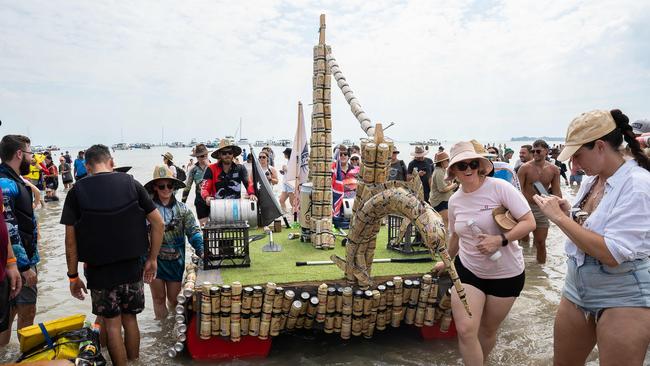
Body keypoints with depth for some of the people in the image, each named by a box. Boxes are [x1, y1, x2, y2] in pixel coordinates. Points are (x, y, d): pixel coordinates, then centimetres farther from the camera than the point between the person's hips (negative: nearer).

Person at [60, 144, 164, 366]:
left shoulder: (77, 191, -4)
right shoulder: (131, 184, -2)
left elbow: (71, 239, -5)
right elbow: (158, 224, -4)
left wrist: (73, 276, 4)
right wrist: (152, 259, 5)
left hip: (99, 270, -1)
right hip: (132, 267, 2)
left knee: (112, 324, 11)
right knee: (130, 319, 17)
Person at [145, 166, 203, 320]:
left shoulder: (182, 209, 0)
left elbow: (193, 232, -5)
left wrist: (201, 250, -21)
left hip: (176, 260, 2)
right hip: (155, 259, -2)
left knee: (174, 299, 12)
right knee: (159, 298, 11)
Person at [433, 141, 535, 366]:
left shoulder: (499, 187, -16)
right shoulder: (454, 200, 0)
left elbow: (529, 222, -16)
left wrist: (500, 240, -28)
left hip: (506, 273, -2)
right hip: (468, 269, 3)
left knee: (488, 330, 14)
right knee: (465, 330, -10)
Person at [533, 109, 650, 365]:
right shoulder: (590, 180, 3)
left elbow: (612, 254, -26)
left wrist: (559, 217, -22)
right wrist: (568, 212, -2)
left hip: (624, 299, -7)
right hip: (577, 290, 7)